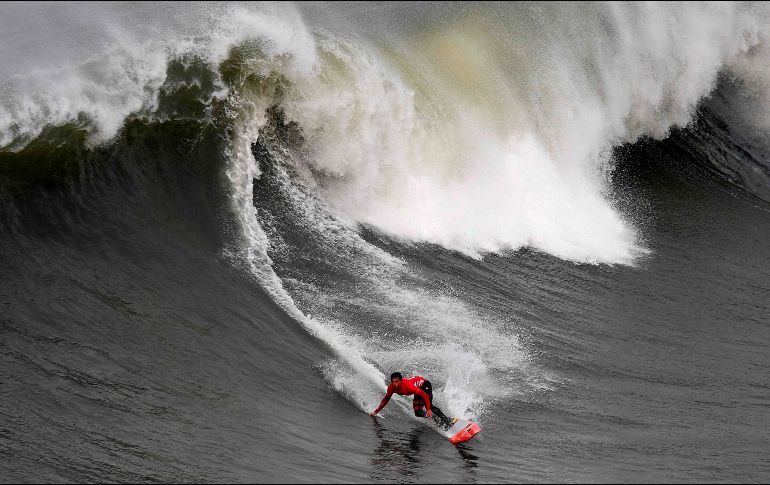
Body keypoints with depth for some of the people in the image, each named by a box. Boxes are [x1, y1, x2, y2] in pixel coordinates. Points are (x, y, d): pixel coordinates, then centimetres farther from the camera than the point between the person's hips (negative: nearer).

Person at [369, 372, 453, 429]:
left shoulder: (408, 385, -41)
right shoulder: (391, 387, -21)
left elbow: (425, 395, -41)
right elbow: (385, 400, -2)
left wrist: (429, 410, -48)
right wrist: (376, 412, -3)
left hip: (425, 384, -7)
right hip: (418, 388, 7)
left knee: (429, 406, -29)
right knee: (418, 413, -2)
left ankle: (447, 421, -24)